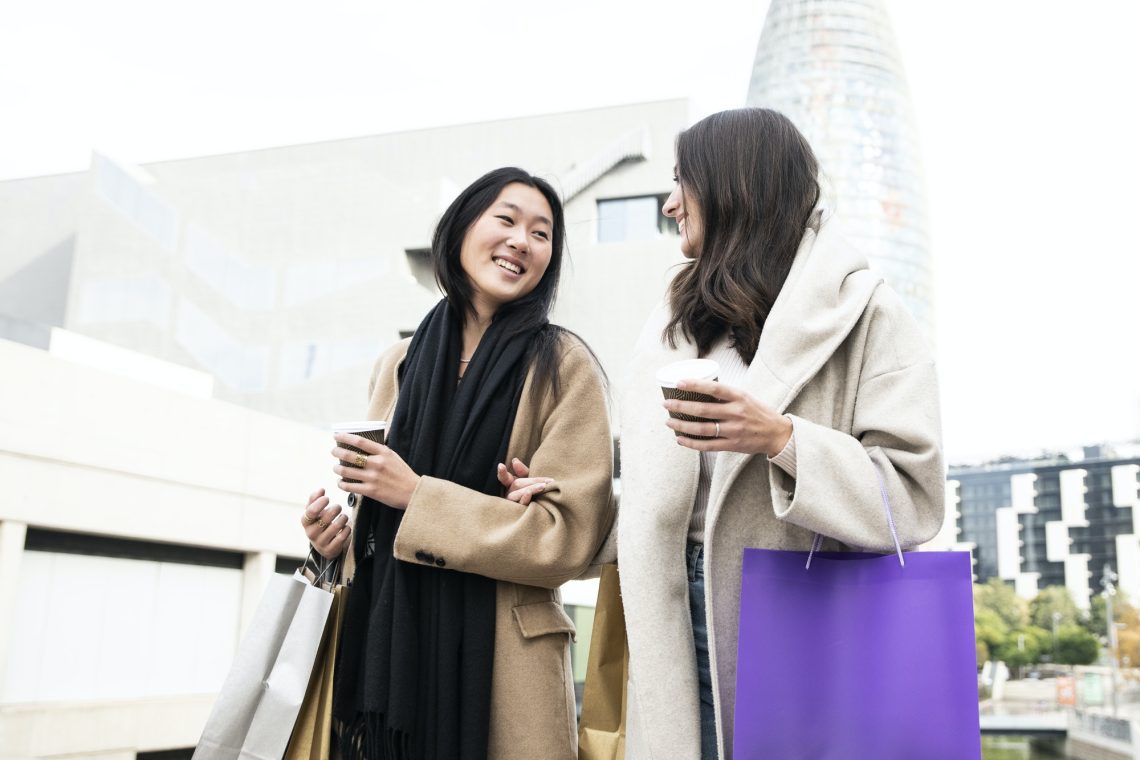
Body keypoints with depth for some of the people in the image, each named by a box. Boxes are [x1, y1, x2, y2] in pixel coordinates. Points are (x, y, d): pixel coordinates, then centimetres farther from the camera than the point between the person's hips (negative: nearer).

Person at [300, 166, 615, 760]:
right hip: (385, 646, 4)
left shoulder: (563, 367, -6)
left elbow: (568, 538, -12)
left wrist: (418, 496, -15)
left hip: (496, 659, -4)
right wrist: (337, 535, -3)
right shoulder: (398, 365, 8)